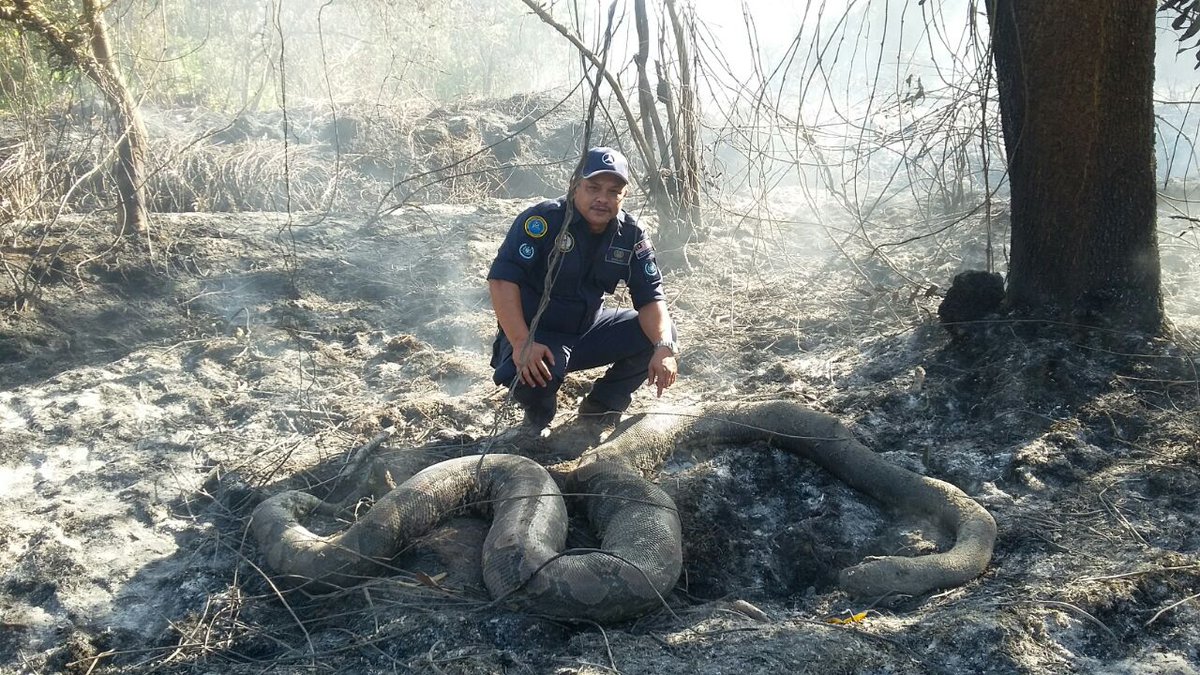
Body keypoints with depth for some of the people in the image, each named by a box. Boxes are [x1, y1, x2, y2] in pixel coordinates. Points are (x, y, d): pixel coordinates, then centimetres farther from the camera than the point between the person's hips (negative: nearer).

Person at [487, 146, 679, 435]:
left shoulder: (631, 235, -5)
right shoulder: (543, 220, -21)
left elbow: (650, 297, -8)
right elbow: (502, 278, -28)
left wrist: (663, 348, -27)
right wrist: (521, 343, -38)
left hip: (590, 329, 5)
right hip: (535, 333, -5)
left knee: (660, 332, -10)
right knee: (531, 372, -37)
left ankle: (600, 408, 8)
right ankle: (538, 416, 2)